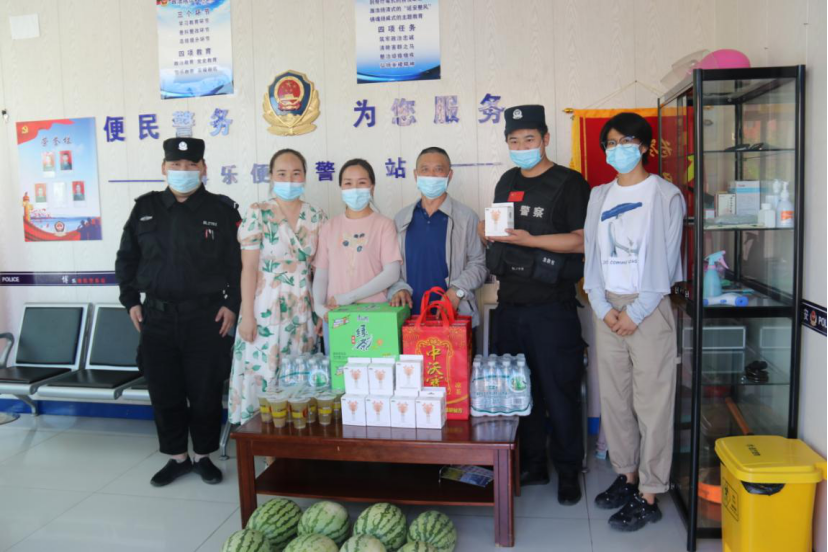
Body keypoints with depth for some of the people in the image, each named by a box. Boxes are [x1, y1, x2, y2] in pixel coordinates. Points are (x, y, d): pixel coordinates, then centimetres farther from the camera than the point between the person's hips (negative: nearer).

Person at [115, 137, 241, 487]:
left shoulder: (222, 210, -2)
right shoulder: (145, 208, 7)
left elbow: (239, 263, -1)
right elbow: (126, 258, 14)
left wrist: (232, 305, -7)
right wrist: (131, 300, 7)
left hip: (206, 317, -3)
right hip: (156, 316, 3)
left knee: (206, 392, 5)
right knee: (164, 392, 10)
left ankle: (203, 456, 24)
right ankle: (177, 457, 27)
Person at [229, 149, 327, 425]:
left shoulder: (316, 217, 6)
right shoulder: (258, 213, -5)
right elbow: (249, 268, -7)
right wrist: (247, 315, -10)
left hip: (303, 309, 4)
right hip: (265, 307, -3)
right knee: (262, 377, 2)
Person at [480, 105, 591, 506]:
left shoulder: (569, 183, -4)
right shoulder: (508, 182, 15)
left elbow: (582, 241, -13)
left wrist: (528, 240, -21)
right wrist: (488, 231, 0)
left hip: (552, 307, -6)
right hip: (510, 304, 6)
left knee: (559, 391, 2)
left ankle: (568, 472, 18)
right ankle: (532, 466, 27)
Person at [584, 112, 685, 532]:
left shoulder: (665, 195, -2)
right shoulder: (600, 196, 12)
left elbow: (664, 260, -7)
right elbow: (592, 256, 9)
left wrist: (636, 312, -12)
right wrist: (602, 306, -2)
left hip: (648, 307, -5)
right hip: (608, 308, 5)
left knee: (652, 402, -2)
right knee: (613, 397, 10)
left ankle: (648, 497, 6)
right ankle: (627, 476, 26)